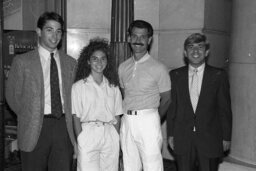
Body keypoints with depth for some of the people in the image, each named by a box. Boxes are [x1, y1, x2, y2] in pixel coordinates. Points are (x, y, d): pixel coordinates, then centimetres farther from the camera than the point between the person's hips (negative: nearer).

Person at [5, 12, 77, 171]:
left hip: (64, 128, 2)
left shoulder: (70, 63, 9)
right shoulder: (22, 61, 1)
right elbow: (13, 96, 5)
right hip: (35, 130, -2)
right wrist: (29, 118, 3)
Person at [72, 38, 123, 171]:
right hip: (88, 134, -2)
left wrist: (117, 139, 2)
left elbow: (117, 116, 11)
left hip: (110, 136, 3)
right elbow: (76, 117, 0)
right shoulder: (79, 86, 2)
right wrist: (80, 140, -8)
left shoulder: (113, 87, 11)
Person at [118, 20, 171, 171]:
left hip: (148, 120, -5)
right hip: (127, 121, 5)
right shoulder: (123, 67, 11)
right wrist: (127, 117, 8)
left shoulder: (158, 68, -4)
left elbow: (166, 99, 2)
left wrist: (153, 120, 4)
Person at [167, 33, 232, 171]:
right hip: (182, 140, 1)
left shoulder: (218, 76, -1)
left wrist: (226, 137, 0)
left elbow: (225, 109, 1)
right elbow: (171, 107, 6)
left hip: (210, 140, -1)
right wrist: (170, 134, 4)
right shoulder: (175, 75, 4)